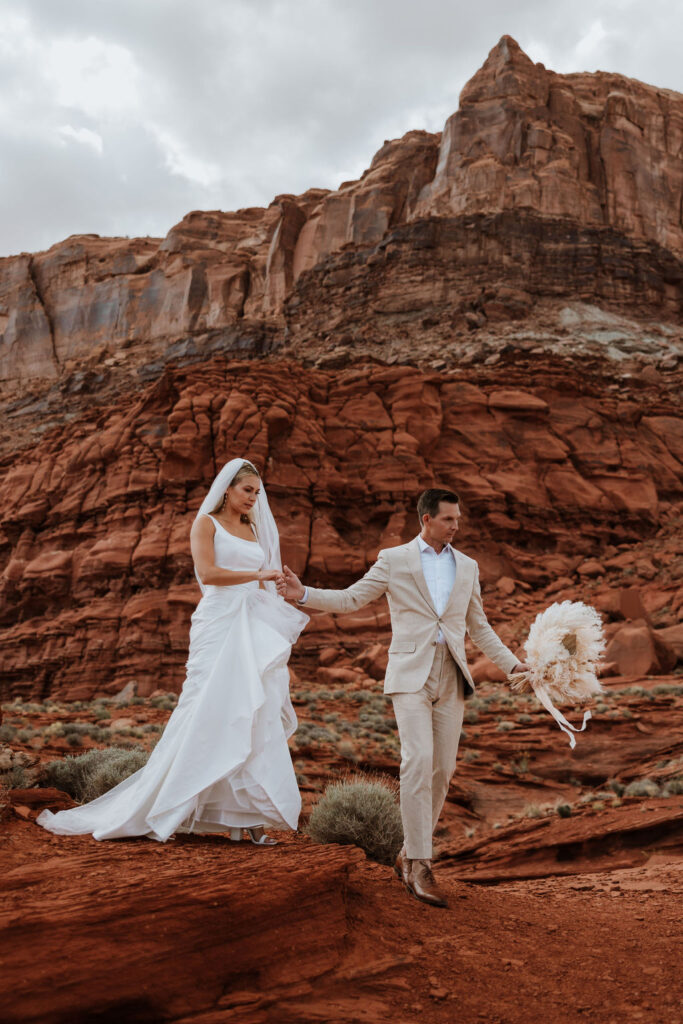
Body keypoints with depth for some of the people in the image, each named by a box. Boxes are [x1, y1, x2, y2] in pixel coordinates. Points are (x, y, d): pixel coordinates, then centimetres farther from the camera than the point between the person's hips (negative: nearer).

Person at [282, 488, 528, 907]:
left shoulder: (467, 566, 14)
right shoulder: (394, 559, 4)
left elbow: (480, 628, 20)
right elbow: (350, 598, 3)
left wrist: (514, 664, 12)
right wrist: (304, 594, -11)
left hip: (452, 677, 4)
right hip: (411, 674, -4)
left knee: (442, 769, 4)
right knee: (418, 761, -17)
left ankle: (410, 856, 19)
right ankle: (421, 866, -12)